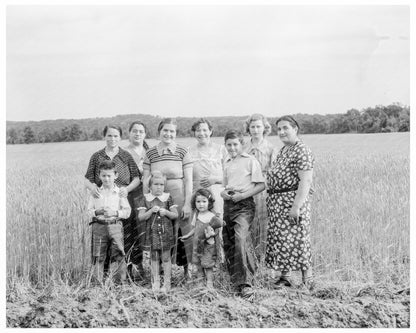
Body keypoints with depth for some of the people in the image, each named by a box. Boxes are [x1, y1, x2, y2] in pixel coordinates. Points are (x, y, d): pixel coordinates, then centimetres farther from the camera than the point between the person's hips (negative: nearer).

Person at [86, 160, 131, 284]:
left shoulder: (120, 192, 5)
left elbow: (127, 211, 1)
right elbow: (89, 210, 6)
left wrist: (115, 213, -14)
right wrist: (97, 212, -14)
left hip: (115, 226, -1)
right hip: (99, 226, 1)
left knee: (118, 256, -4)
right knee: (98, 257, 3)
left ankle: (120, 282, 4)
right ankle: (98, 283, 12)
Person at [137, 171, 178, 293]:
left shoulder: (167, 198, 2)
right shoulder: (146, 199, 2)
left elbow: (176, 215, 3)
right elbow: (140, 217, -3)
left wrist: (166, 212, -16)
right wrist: (151, 211, -17)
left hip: (166, 232, -1)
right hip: (152, 233, 1)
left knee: (165, 258, 3)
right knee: (154, 258, 8)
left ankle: (166, 283, 11)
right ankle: (155, 283, 18)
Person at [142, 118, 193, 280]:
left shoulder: (182, 152, 2)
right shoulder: (150, 153, 8)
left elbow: (188, 180, 0)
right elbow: (145, 181, 8)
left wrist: (187, 203, -7)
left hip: (178, 197, -2)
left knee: (183, 232, -3)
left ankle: (187, 267, 9)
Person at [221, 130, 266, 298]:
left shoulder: (250, 160, -1)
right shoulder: (226, 163, 18)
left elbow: (261, 185, -5)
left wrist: (242, 195, -15)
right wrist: (223, 193, 2)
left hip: (244, 204, -7)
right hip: (228, 204, 7)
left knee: (241, 239, -23)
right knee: (228, 243, 7)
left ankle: (246, 283, -22)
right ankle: (235, 278, 22)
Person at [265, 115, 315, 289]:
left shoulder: (302, 151, -13)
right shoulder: (283, 150, 17)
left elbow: (306, 181, -20)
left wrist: (296, 206, -25)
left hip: (292, 200, -9)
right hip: (277, 203, 9)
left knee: (296, 240, -6)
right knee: (280, 240, 11)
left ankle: (307, 282, 3)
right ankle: (284, 277, 19)